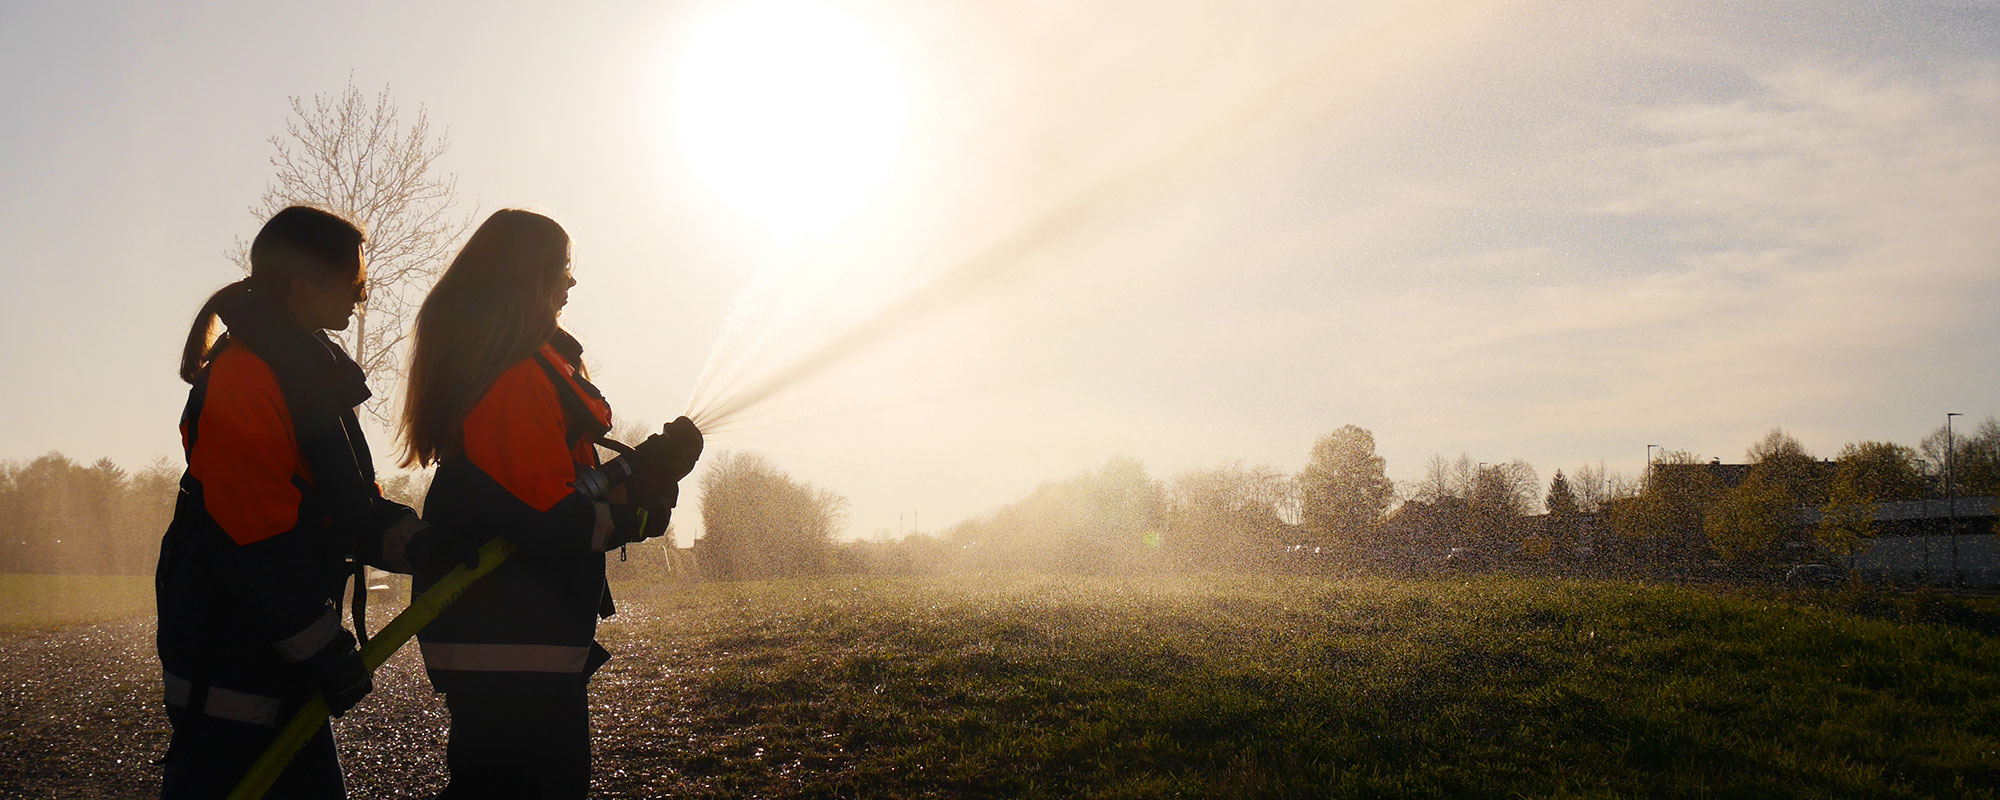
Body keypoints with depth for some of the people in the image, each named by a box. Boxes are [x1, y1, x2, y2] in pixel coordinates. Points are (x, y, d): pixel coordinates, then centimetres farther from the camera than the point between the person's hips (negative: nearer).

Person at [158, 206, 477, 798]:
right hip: (230, 665, -10)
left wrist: (418, 543, -5)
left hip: (281, 658, 10)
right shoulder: (243, 377, -18)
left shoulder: (309, 371, 14)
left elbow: (351, 506, 14)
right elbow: (263, 541, -22)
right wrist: (328, 654, -18)